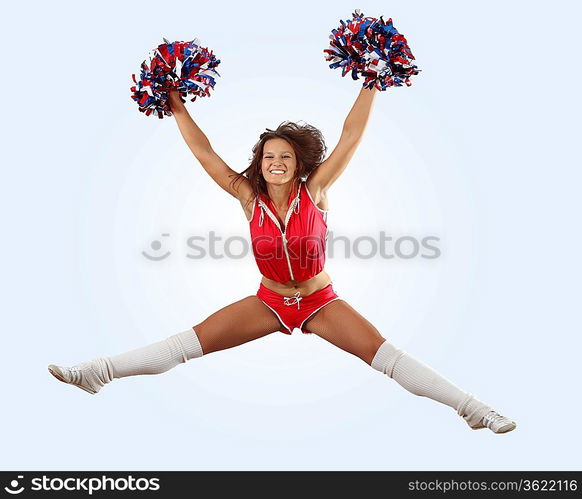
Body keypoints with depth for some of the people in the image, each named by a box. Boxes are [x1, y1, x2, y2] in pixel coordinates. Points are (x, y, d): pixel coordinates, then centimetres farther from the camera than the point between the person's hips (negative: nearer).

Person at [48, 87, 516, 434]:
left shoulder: (315, 191, -14)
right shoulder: (250, 198, -9)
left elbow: (352, 135, -16)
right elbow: (205, 152, -7)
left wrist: (372, 83, -18)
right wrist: (177, 105, -6)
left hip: (322, 302, -1)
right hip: (268, 302, 1)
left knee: (384, 353, -14)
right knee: (192, 340, -8)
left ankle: (469, 405, -9)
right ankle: (98, 372, -7)